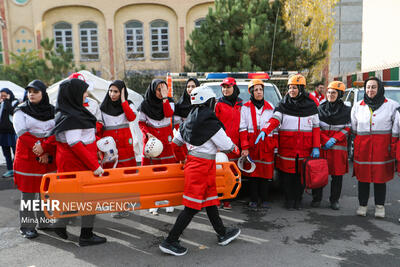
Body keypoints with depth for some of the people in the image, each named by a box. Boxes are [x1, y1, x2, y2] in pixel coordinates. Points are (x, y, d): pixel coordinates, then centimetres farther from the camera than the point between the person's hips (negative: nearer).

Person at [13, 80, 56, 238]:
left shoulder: (52, 111, 9)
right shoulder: (21, 111, 0)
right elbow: (23, 134, -9)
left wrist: (48, 153, -7)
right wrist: (39, 151, -17)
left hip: (48, 158, 3)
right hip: (28, 158, -3)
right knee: (28, 192, 0)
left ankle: (44, 221, 22)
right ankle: (27, 226, 10)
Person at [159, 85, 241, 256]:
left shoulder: (190, 119, 9)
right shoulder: (210, 122, -17)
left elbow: (176, 142, 16)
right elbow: (225, 145, -12)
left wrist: (181, 159, 31)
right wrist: (236, 149, 10)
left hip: (192, 161, 9)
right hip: (203, 166, -9)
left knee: (210, 199, 18)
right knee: (193, 206, -2)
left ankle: (223, 234, 32)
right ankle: (170, 242, 4)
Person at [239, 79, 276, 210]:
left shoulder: (270, 107, 13)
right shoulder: (245, 107, 6)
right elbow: (243, 129, 0)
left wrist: (275, 145, 6)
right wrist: (244, 147, -8)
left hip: (267, 145, 2)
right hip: (251, 144, -1)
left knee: (266, 171, 2)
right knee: (253, 172, 1)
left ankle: (264, 199, 15)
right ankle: (253, 199, 13)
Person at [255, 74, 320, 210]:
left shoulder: (311, 105, 6)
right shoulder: (283, 105, 4)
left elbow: (316, 127, 6)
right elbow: (275, 119, -9)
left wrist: (316, 147, 0)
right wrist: (264, 131, -28)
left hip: (305, 148, 1)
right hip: (286, 146, -1)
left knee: (301, 173, 7)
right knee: (287, 174, 2)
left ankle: (298, 199, 23)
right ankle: (289, 200, 17)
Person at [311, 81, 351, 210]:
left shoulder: (346, 110, 4)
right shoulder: (320, 108, 7)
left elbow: (347, 128, 2)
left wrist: (334, 139, -11)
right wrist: (325, 140, -10)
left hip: (338, 147, 0)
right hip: (321, 146, 1)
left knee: (337, 174, 4)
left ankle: (334, 200, 19)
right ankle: (316, 198, 15)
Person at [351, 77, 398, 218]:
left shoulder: (391, 105, 3)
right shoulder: (357, 106, 9)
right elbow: (353, 128, 15)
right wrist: (353, 147, 12)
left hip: (382, 147, -1)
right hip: (362, 147, 2)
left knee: (380, 177, 5)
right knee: (363, 177, 7)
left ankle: (380, 206, 22)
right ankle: (363, 205, 21)